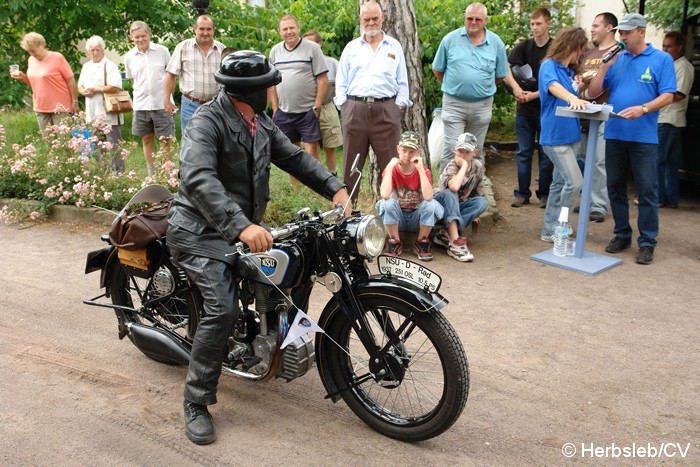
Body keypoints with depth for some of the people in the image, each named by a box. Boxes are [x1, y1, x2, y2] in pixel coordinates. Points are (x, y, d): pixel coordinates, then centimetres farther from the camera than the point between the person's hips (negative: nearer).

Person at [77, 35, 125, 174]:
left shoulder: (110, 65, -7)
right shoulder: (86, 66, 17)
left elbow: (115, 86, -18)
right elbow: (80, 85, 21)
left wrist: (96, 90, -13)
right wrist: (84, 91, -3)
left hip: (109, 112, -8)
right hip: (93, 113, 8)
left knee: (114, 143, -5)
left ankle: (118, 171, 1)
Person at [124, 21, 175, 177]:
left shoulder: (162, 51, -2)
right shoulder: (129, 57, 4)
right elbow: (131, 79, 16)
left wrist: (168, 95, 3)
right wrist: (142, 91, 5)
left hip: (162, 103, -2)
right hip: (141, 105, 3)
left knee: (166, 140, -1)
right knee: (147, 139, 9)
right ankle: (152, 174, 20)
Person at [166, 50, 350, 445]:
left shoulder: (261, 124, 8)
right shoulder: (207, 122, -19)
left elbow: (294, 157, 6)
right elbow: (199, 180, -34)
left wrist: (336, 188, -10)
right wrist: (242, 226, -48)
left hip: (244, 227, 9)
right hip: (202, 231, -9)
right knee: (223, 309, -24)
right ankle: (197, 403, -9)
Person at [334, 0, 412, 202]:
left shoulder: (394, 46, 12)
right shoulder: (351, 47, 15)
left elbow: (402, 82, 11)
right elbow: (341, 82, 13)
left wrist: (398, 106, 0)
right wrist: (344, 107, 2)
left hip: (386, 109, -1)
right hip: (355, 108, 1)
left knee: (389, 162, -3)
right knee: (351, 162, 3)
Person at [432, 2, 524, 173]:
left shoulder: (496, 43, 2)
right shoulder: (450, 39, -2)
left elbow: (501, 75, 10)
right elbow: (437, 69, 8)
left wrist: (482, 87, 6)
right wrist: (451, 87, 10)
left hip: (482, 105, 2)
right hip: (453, 103, -2)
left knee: (476, 152, 12)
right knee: (451, 150, -6)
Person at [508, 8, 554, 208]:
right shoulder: (523, 46, 4)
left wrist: (536, 94, -17)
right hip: (525, 109, 2)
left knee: (546, 154, 6)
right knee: (523, 152, 6)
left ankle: (544, 194, 16)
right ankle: (522, 193, 14)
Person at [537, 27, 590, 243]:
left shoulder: (570, 71, 15)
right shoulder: (549, 66, -9)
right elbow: (554, 87, -31)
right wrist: (572, 98, -45)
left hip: (571, 134, 9)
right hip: (555, 136, -9)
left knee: (560, 183, 11)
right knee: (574, 182, -14)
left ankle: (550, 230, 19)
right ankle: (554, 231, -5)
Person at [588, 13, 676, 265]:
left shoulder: (662, 59, 3)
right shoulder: (616, 59, 12)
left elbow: (668, 95, -5)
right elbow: (593, 92, 9)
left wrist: (643, 108, -21)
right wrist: (604, 68, -3)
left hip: (644, 136, -4)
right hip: (614, 134, 4)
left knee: (647, 190, -2)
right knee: (615, 187, 10)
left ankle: (647, 242, 7)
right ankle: (622, 234, 24)